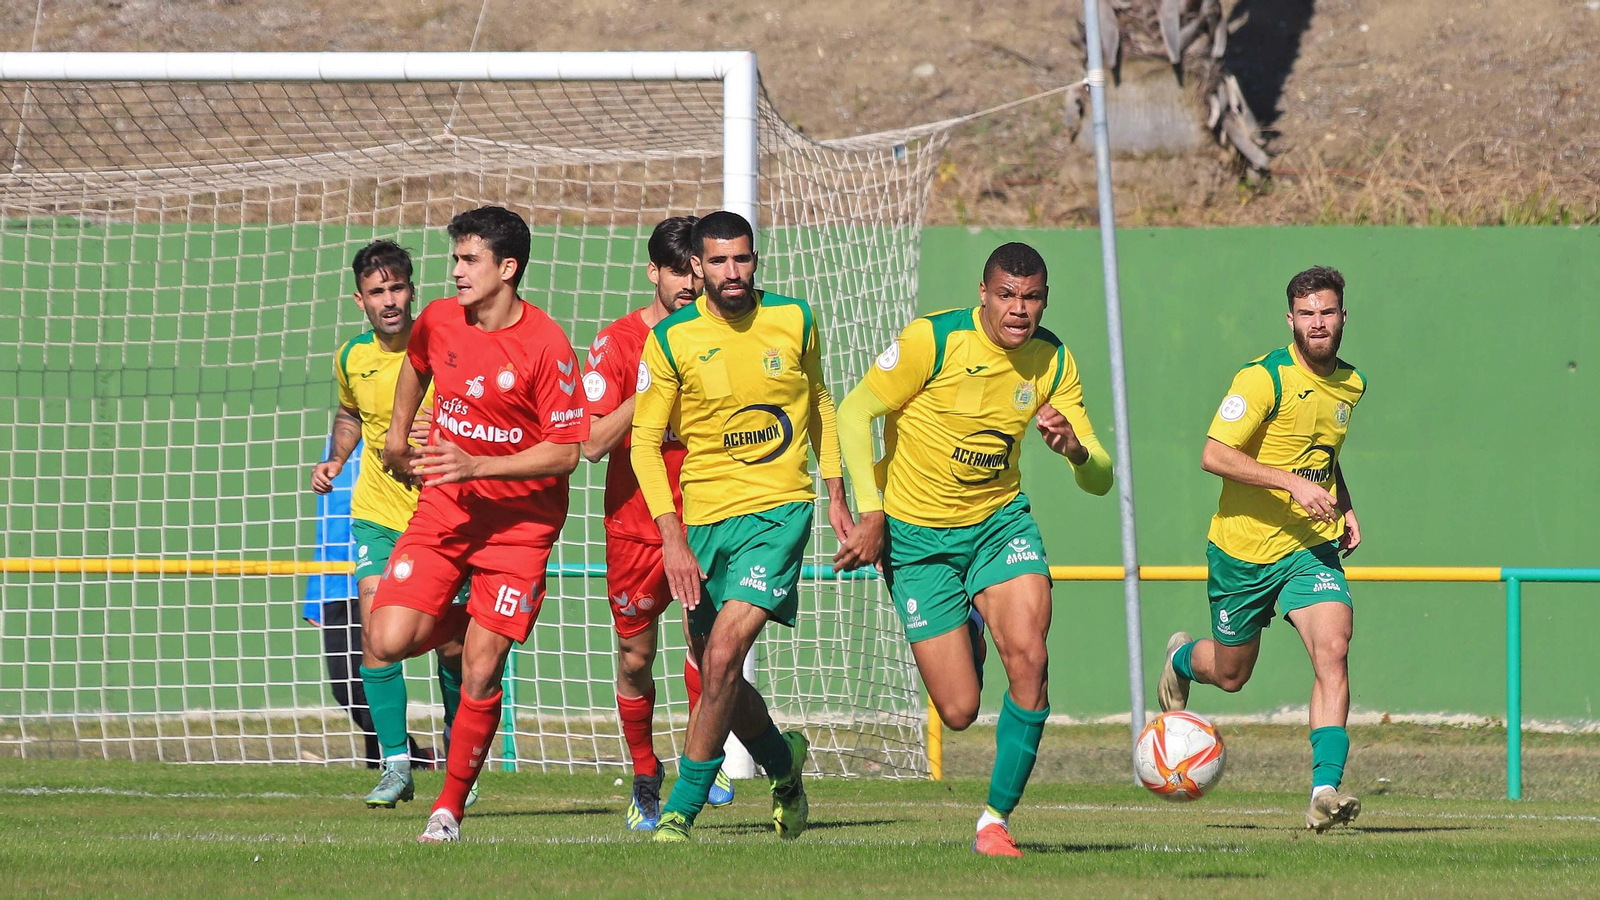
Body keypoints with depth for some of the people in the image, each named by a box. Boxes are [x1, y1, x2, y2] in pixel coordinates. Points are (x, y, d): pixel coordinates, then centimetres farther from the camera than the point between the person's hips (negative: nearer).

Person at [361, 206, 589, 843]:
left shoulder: (545, 346, -16)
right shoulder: (438, 321, -1)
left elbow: (565, 452, -15)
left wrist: (478, 466, -23)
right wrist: (397, 437, 24)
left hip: (520, 522, -4)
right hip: (442, 509, 4)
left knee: (480, 672, -8)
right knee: (387, 644, -13)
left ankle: (451, 808, 9)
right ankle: (462, 623, 19)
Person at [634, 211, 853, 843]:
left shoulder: (794, 320, 1)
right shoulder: (670, 339, -4)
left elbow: (818, 403, 18)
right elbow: (644, 440, -3)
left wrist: (836, 497, 14)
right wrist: (672, 538, -12)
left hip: (779, 509, -2)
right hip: (705, 517, 2)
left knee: (723, 655, -17)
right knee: (715, 673, 7)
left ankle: (680, 813, -10)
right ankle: (784, 765, 38)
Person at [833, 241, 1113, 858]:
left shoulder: (1053, 361, -4)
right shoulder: (932, 341, -17)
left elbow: (1099, 482, -2)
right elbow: (854, 412, -11)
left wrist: (1076, 449, -26)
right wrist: (870, 513, -18)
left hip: (999, 521, 3)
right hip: (917, 534, -3)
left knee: (1028, 656, -24)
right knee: (959, 712, -5)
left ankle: (997, 818, -8)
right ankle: (967, 640, 35)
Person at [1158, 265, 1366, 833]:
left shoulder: (1350, 385, 7)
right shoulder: (1264, 378, -15)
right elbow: (1214, 455, -22)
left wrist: (1344, 508, 10)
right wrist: (1292, 484, -29)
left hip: (1312, 548, 4)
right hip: (1243, 549, -3)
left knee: (1332, 650, -21)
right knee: (1231, 674, 12)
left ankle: (1325, 791, -26)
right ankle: (1181, 659, 51)